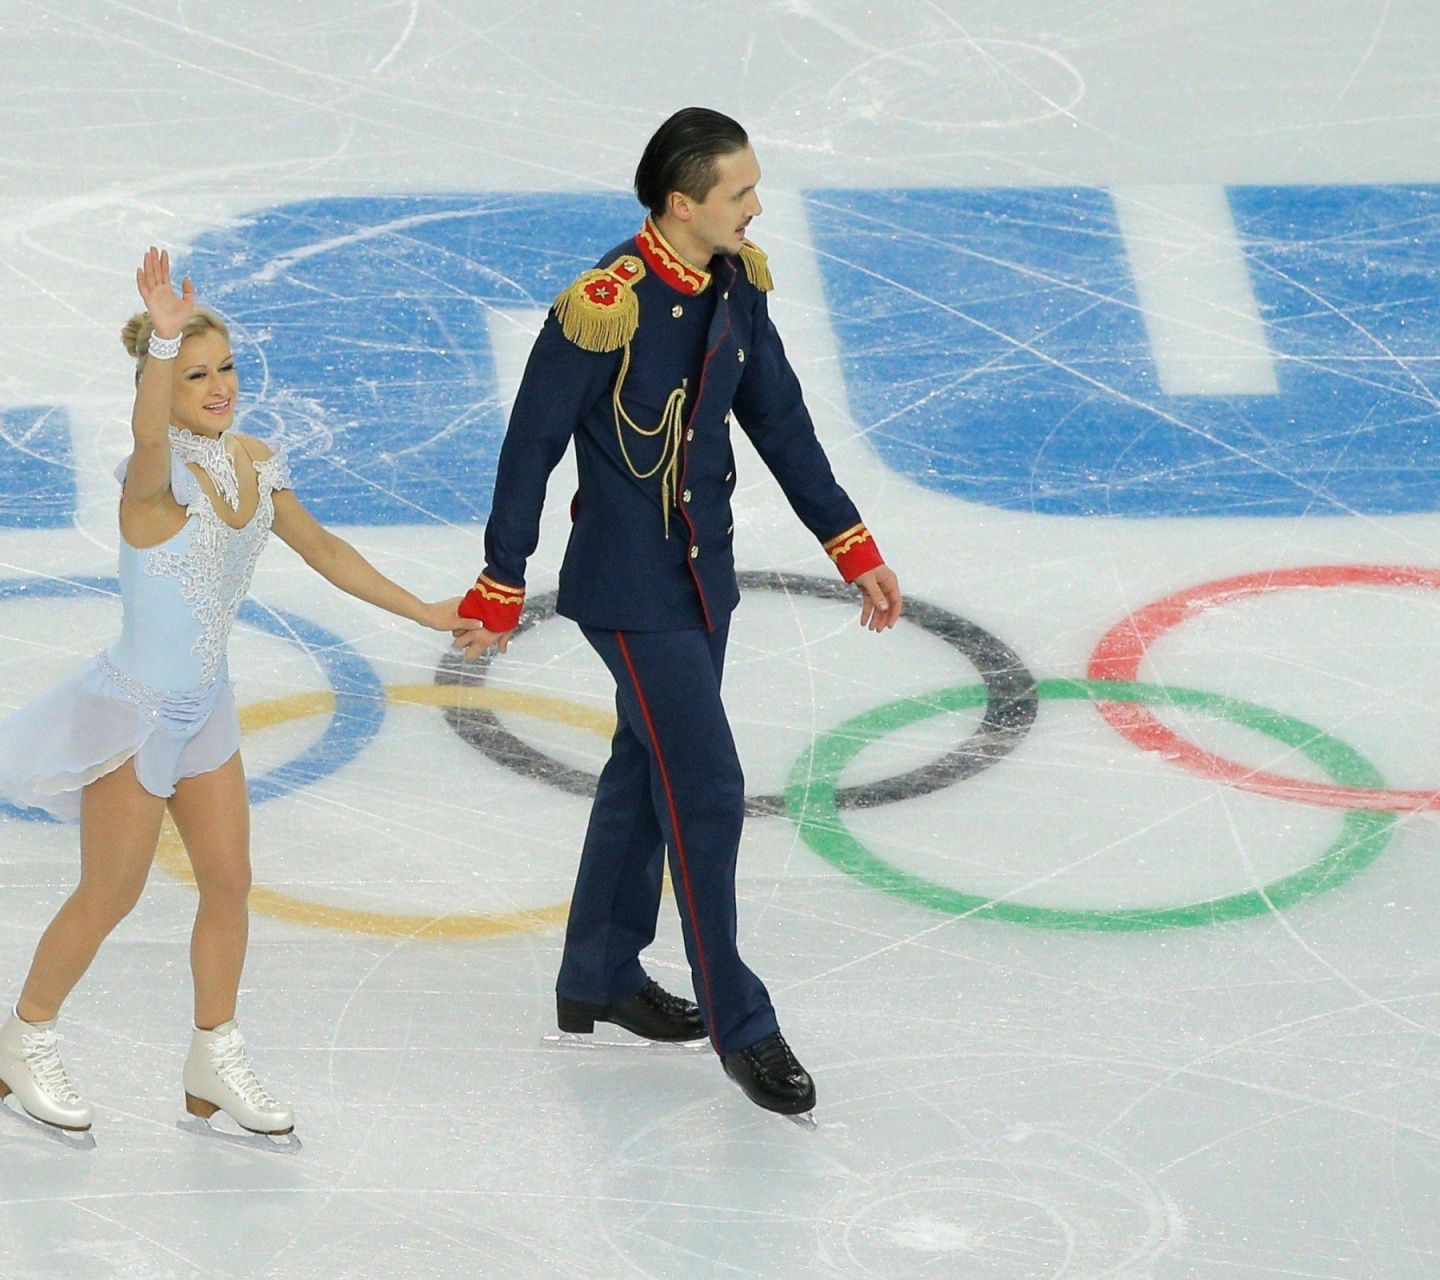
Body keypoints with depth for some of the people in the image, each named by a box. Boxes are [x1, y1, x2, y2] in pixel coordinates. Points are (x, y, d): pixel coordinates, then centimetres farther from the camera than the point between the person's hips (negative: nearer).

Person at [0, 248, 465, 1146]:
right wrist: (164, 340, -69)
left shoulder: (250, 464, -3)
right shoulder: (159, 480, -26)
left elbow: (324, 550, 10)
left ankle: (217, 1061, 28)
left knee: (230, 880, 12)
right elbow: (150, 435, -51)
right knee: (111, 895, 6)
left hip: (204, 704, 7)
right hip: (137, 709, -7)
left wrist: (425, 613, 14)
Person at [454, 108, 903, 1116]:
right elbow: (532, 445, -15)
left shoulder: (739, 283, -1)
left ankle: (600, 977, 36)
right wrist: (501, 588, -9)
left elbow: (780, 420, 10)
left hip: (705, 572, 8)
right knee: (707, 790, -7)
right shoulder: (603, 309, -24)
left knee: (648, 769, 20)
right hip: (627, 588, -8)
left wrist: (854, 548, 11)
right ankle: (739, 1026, 2)